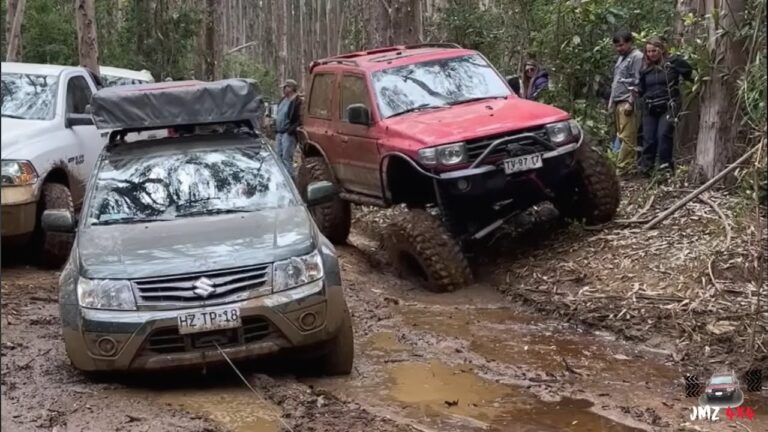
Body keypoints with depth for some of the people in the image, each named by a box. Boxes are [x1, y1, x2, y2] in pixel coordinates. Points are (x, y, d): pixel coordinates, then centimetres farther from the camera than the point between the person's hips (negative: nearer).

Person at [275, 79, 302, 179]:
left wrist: (291, 130, -22)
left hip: (288, 134, -9)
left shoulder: (297, 101, -14)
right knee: (280, 156, 15)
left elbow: (299, 119, -19)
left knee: (286, 158, -9)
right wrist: (276, 129, 17)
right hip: (280, 133, 10)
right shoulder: (283, 100, 15)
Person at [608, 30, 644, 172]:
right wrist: (611, 100, 21)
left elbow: (637, 82, -13)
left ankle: (622, 167, -12)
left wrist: (630, 102, -17)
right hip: (618, 102, 10)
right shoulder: (621, 57, 21)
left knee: (627, 137, -10)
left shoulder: (637, 57, -7)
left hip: (627, 103, -9)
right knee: (621, 136, 10)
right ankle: (629, 163, 16)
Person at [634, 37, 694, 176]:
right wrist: (635, 91, -5)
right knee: (648, 138, 2)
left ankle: (666, 164, -6)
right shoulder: (645, 68, 10)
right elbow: (641, 89, 14)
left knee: (664, 134, -17)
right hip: (650, 108, 4)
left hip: (669, 107, -4)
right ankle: (645, 167, 11)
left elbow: (691, 74, 1)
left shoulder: (673, 62, -3)